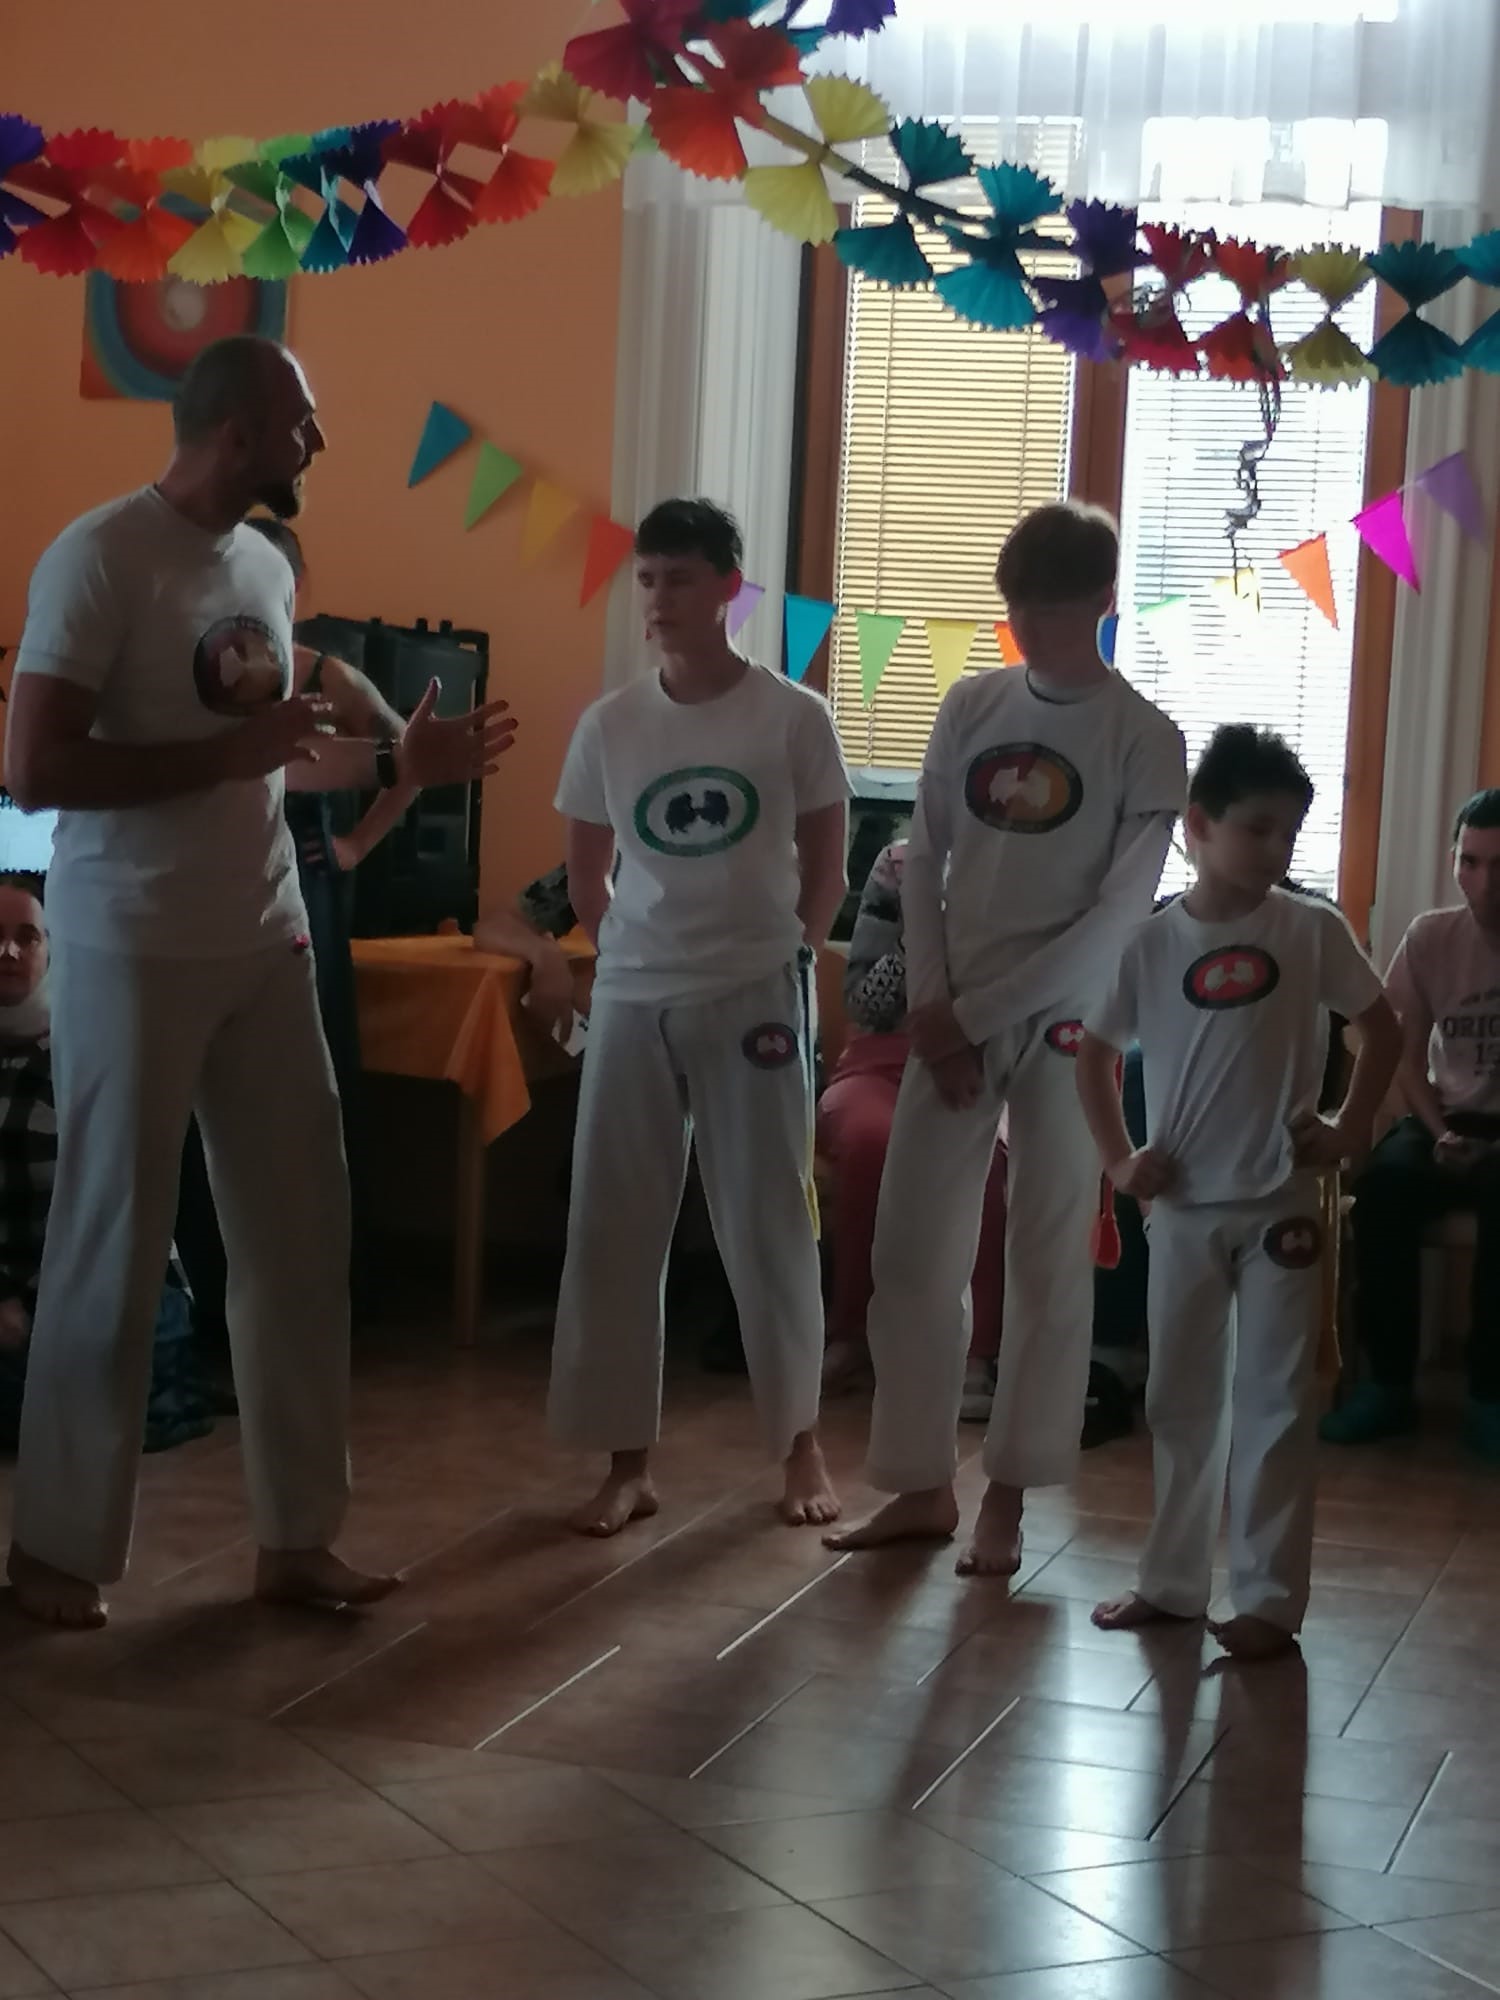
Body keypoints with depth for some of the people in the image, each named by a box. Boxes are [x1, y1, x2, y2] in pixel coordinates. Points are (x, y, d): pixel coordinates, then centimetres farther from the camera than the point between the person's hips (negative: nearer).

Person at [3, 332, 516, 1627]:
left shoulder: (269, 569, 11)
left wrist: (394, 766, 13)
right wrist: (228, 753, -20)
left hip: (266, 947, 8)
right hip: (134, 955, -7)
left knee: (298, 1234, 9)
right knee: (112, 1246, 0)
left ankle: (297, 1534, 20)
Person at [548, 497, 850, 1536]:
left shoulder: (794, 717, -4)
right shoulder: (609, 726, 3)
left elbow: (825, 866, 4)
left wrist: (778, 959, 3)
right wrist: (646, 948, 8)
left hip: (755, 998, -3)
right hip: (633, 1003, 3)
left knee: (770, 1226, 4)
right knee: (614, 1231, 2)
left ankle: (802, 1446, 18)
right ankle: (629, 1460, 12)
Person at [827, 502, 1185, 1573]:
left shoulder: (1144, 739, -6)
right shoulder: (971, 706, 6)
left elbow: (1117, 916, -10)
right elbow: (924, 866, 8)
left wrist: (978, 1010, -11)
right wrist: (933, 1010, -4)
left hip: (1065, 1023, -4)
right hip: (951, 1020, 4)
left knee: (1049, 1264, 2)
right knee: (913, 1253, 3)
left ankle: (1008, 1500, 12)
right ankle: (923, 1484, 14)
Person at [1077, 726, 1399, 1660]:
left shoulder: (1312, 929, -4)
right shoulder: (1150, 942, -1)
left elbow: (1383, 1028, 5)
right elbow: (1095, 1052, 10)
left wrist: (1351, 1129, -3)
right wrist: (1117, 1157, 1)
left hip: (1280, 1203, -2)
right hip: (1185, 1206, 2)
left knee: (1274, 1400, 0)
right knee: (1182, 1400, 11)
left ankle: (1269, 1597, 7)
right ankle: (1173, 1580, 22)